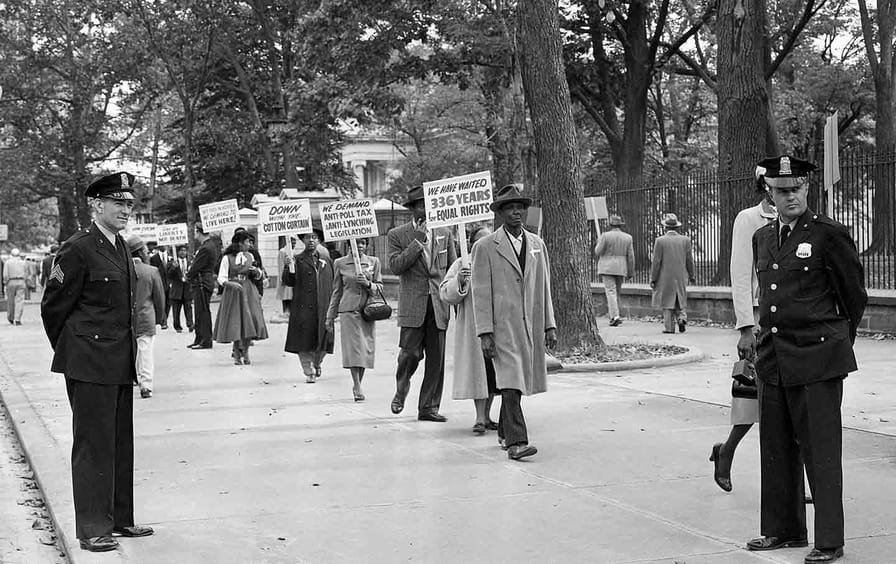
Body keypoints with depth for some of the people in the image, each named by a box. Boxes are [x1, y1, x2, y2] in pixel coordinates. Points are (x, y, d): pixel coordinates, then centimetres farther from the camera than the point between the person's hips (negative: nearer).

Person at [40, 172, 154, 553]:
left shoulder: (121, 248, 13)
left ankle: (119, 519, 23)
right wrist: (70, 353, 4)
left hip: (120, 363, 8)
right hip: (90, 364, -8)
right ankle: (91, 529, 4)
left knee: (120, 443, 13)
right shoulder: (78, 249, -13)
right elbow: (53, 307, -7)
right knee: (92, 444, -2)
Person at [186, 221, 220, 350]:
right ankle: (199, 339, 21)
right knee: (199, 312, 14)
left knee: (203, 312, -5)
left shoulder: (206, 248, -20)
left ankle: (206, 341, -1)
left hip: (202, 283, -10)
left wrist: (188, 276, 1)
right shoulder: (211, 244, 12)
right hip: (201, 283, 10)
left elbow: (195, 267, -18)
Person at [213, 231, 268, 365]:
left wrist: (257, 271, -3)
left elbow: (258, 275, 20)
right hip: (233, 293, -4)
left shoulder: (249, 256, 9)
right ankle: (237, 354, 11)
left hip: (248, 292, 4)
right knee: (235, 322, -2)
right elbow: (221, 278, -7)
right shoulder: (227, 258, -4)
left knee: (249, 322, -4)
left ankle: (245, 352, 9)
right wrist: (230, 284, -25)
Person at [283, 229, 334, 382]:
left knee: (324, 341, 5)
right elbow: (287, 281, -5)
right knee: (304, 341, -2)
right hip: (304, 309, -3)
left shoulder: (327, 261, 15)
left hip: (323, 308, 3)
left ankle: (317, 364, 32)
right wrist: (290, 268, -24)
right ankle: (309, 371, 9)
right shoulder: (297, 260, 3)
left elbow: (333, 284, 17)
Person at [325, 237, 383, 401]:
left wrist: (368, 284, -12)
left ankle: (357, 386, 17)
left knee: (366, 350, 3)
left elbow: (380, 288, 9)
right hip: (349, 311, -2)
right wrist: (330, 317, 11)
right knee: (353, 348, -10)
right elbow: (337, 291, 11)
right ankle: (357, 388, -8)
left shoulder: (373, 262, 7)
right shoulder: (340, 263, 5)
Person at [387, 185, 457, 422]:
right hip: (412, 305, -3)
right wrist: (417, 242, -14)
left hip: (439, 304, 3)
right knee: (410, 353, -8)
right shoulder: (397, 235, 3)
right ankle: (401, 391, 20)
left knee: (436, 359, 1)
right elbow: (395, 266, -10)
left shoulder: (444, 233, 12)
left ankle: (429, 407, 9)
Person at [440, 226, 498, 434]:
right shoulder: (463, 264, 0)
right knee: (478, 370, -6)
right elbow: (446, 294, -6)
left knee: (493, 371, 8)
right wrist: (458, 281, -23)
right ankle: (479, 418, -3)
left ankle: (486, 417, 19)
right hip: (472, 327, -4)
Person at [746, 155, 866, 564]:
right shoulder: (763, 238, 12)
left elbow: (854, 296, 2)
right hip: (773, 357, 6)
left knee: (821, 450, -2)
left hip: (817, 357, -6)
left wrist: (838, 341, 12)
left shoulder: (829, 234, -7)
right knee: (777, 448, 12)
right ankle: (783, 529, 24)